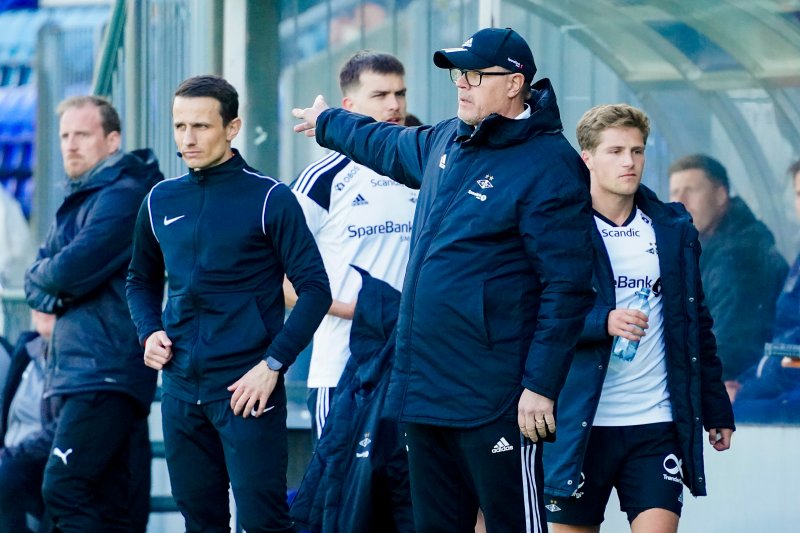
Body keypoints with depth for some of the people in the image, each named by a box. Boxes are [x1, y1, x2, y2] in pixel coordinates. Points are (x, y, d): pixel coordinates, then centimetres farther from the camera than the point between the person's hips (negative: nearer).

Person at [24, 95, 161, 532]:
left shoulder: (122, 196, -9)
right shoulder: (77, 201, 21)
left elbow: (74, 269, -20)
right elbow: (36, 283, 17)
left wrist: (46, 276, 2)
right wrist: (54, 292, -5)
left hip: (107, 371, -9)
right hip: (80, 369, 9)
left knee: (64, 489, -19)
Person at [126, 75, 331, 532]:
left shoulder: (269, 198, -5)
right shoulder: (162, 201, 10)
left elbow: (315, 289, -7)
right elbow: (142, 280, 25)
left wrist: (274, 363, -15)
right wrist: (150, 332, 6)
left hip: (246, 385, -5)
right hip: (181, 388, 5)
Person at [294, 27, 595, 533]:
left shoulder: (548, 165, -12)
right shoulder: (448, 141, 13)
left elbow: (566, 286, -16)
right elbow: (391, 145, 39)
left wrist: (541, 385, -20)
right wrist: (326, 123, 54)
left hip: (493, 404, -9)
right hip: (424, 392, 9)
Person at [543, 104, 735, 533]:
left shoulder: (673, 230, 11)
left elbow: (696, 325, 16)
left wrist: (716, 409, 14)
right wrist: (602, 321, -23)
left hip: (657, 425, 2)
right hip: (580, 425, -2)